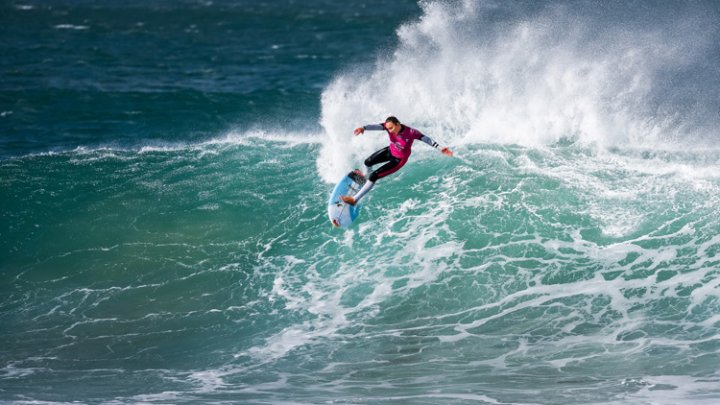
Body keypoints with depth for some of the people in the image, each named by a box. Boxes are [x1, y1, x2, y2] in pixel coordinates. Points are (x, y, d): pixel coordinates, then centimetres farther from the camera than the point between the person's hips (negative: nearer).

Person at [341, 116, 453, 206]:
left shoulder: (411, 132, -34)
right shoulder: (389, 126, -25)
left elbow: (426, 139, -27)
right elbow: (376, 126, -41)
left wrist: (440, 148, -36)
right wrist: (363, 128, -60)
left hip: (399, 160, -5)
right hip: (390, 151, 5)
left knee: (373, 176, -11)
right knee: (368, 162, 21)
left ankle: (355, 199, 0)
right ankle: (365, 176, 61)